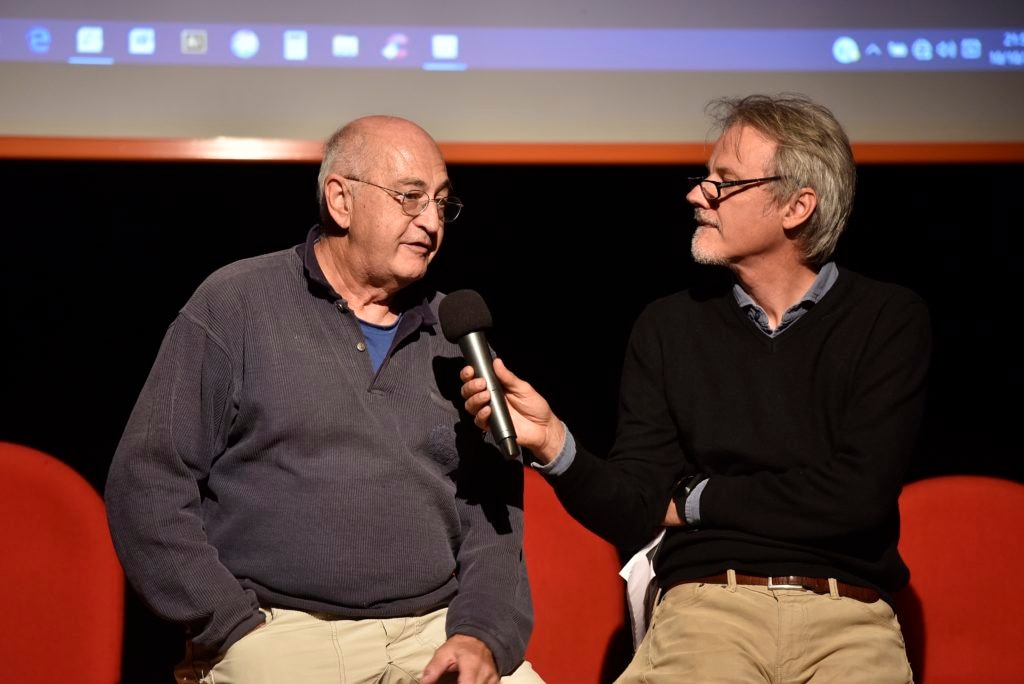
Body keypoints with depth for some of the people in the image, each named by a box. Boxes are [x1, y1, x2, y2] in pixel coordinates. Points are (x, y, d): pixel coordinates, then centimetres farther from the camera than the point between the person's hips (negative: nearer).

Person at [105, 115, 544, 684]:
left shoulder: (454, 334, 12)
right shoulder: (236, 305, 0)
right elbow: (147, 484, -3)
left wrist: (483, 635, -6)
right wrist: (234, 629, -9)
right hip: (278, 631, -4)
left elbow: (492, 506, 11)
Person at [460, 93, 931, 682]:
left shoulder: (890, 319, 3)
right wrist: (553, 443, -13)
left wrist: (696, 501, 0)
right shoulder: (668, 327, 10)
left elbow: (858, 495, -9)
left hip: (847, 616, -1)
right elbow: (634, 517, 5)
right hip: (706, 608, 1)